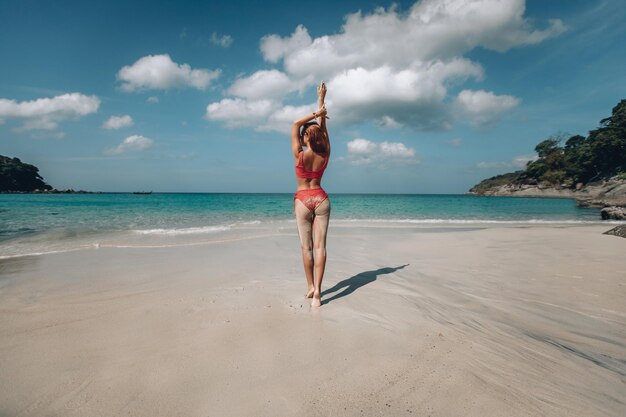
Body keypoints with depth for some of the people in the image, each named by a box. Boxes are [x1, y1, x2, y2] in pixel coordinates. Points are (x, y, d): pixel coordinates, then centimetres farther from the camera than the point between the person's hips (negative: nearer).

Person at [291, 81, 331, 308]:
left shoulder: (300, 155, -11)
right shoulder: (325, 155, -2)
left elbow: (296, 124, -1)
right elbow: (323, 127, 9)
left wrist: (316, 113, 1)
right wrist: (321, 99, 16)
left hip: (303, 200, -2)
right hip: (321, 198, 3)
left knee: (306, 246, 4)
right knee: (320, 245, -2)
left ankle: (311, 287, 11)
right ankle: (317, 290, -5)